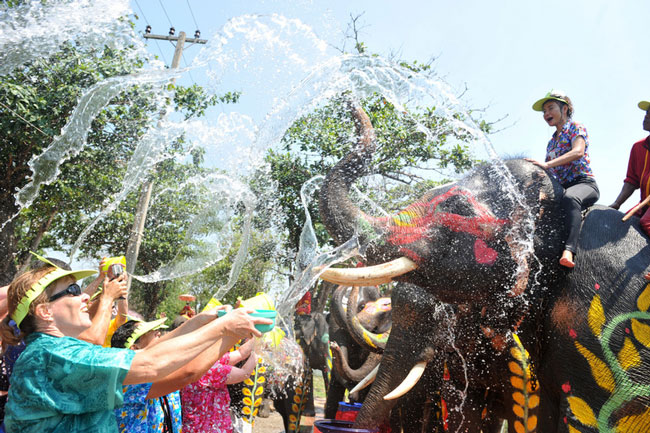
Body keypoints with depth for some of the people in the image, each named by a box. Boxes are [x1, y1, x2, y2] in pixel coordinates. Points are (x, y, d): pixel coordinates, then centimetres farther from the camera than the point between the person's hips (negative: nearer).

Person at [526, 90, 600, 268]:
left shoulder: (576, 128, 5)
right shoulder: (552, 142, 24)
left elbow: (578, 152, -17)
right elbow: (548, 173, 18)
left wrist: (546, 164, -27)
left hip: (584, 183, -7)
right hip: (563, 188, 7)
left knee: (570, 197, -41)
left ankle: (569, 250, -56)